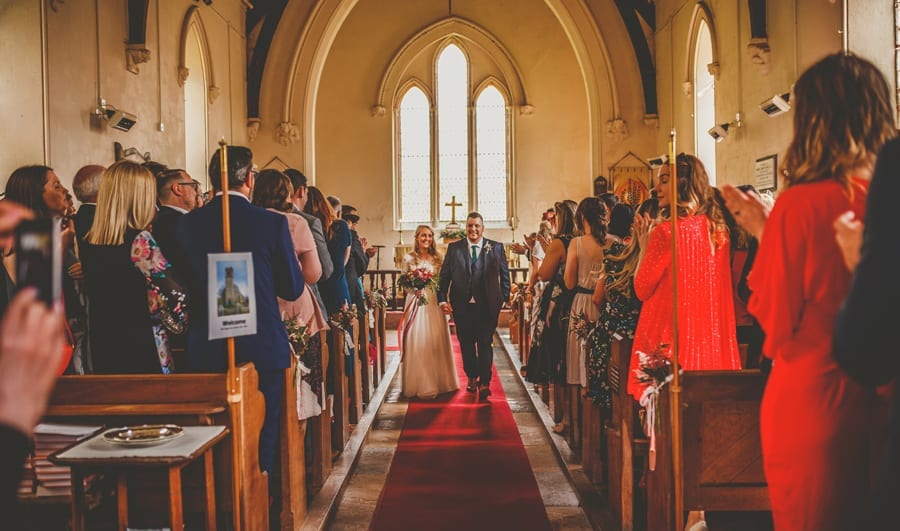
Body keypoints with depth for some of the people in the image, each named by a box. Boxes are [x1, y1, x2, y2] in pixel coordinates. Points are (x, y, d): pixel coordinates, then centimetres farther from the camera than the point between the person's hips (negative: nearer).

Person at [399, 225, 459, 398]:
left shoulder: (437, 258, 9)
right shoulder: (408, 258, 4)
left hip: (433, 303, 2)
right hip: (416, 302, -2)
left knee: (436, 342, 3)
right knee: (417, 343, -3)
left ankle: (438, 381, 14)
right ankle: (421, 385, 4)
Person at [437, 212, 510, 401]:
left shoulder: (496, 248, 4)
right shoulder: (454, 248, 6)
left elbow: (504, 275, 7)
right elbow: (444, 276, 4)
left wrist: (505, 299, 2)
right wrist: (442, 299, -5)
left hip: (487, 305, -2)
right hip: (462, 306, 2)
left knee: (485, 343, -4)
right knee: (466, 344, 13)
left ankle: (484, 383, 1)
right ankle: (472, 378, 31)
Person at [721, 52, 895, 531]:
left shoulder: (800, 204, -17)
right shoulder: (888, 197, -3)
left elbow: (775, 322, -11)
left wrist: (763, 234, 1)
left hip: (810, 402, -5)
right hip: (883, 401, 5)